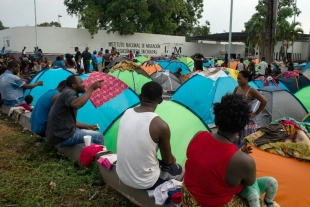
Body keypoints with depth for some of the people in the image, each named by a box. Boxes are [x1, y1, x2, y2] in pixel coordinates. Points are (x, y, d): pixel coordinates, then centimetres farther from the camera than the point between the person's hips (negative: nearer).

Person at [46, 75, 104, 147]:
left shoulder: (68, 94, 18)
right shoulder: (68, 92, -13)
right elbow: (76, 105, -38)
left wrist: (87, 127, 16)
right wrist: (91, 88, -31)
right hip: (63, 137, -11)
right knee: (99, 137, -10)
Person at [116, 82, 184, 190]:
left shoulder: (127, 113, -6)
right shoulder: (161, 125, -24)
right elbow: (167, 160, -8)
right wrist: (172, 159, 17)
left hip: (122, 175, 6)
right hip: (144, 182, -5)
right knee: (180, 170, 21)